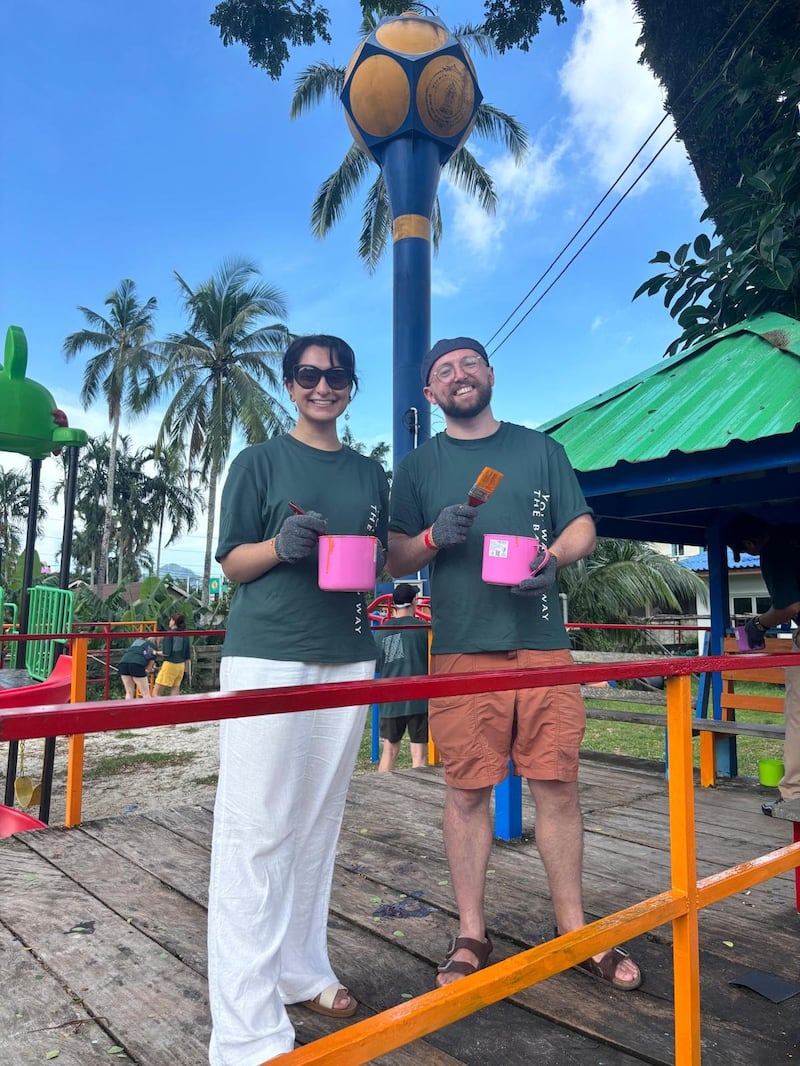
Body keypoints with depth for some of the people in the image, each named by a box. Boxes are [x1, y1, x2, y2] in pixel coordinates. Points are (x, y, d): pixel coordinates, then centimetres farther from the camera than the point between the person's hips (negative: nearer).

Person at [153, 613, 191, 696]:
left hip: (170, 664, -6)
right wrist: (185, 668, 20)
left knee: (157, 692, 1)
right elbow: (187, 656, 11)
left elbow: (166, 653, -16)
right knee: (174, 692, 10)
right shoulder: (185, 636, 7)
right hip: (180, 665, 6)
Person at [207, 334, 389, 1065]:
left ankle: (302, 970, 28)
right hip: (266, 655, -4)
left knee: (320, 821, 12)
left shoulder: (369, 474, 16)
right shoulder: (259, 461, 4)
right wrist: (282, 545, -16)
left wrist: (369, 558, -1)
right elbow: (232, 562, 2)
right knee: (256, 827, -5)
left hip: (347, 658, 5)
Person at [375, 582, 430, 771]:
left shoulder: (383, 630, 3)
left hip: (390, 700, 4)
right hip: (419, 698, -3)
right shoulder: (423, 627, -8)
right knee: (419, 754, 3)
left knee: (389, 750, 17)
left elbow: (377, 665, 11)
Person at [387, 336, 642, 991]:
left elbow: (583, 526, 11)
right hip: (461, 649, -1)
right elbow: (394, 559, 9)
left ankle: (574, 928, 24)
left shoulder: (540, 449, 14)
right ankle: (471, 937, 21)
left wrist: (552, 558, -10)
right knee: (468, 790, 4)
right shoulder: (418, 465, 11)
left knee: (558, 784, 5)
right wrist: (433, 537, -11)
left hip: (542, 643, 1)